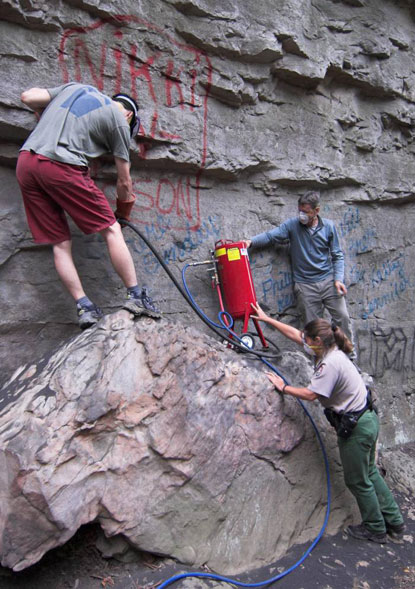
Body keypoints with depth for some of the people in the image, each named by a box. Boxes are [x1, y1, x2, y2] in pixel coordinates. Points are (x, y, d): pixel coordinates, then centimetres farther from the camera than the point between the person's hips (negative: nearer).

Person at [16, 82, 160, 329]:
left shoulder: (75, 86, 25)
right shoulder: (119, 119, 10)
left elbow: (28, 97, 19)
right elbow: (124, 182, 11)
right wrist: (123, 214, 27)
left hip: (25, 164, 7)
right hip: (61, 166, -6)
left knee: (60, 243, 8)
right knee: (111, 230, 3)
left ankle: (84, 308, 8)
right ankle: (135, 297, 4)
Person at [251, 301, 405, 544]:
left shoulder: (330, 364, -25)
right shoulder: (331, 350, 3)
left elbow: (310, 394, -24)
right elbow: (294, 334, 8)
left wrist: (283, 387, -11)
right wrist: (267, 319, 12)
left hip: (356, 427, -10)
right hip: (367, 418, 10)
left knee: (358, 480, 10)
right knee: (369, 473, 23)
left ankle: (375, 529, 28)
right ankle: (394, 522, 35)